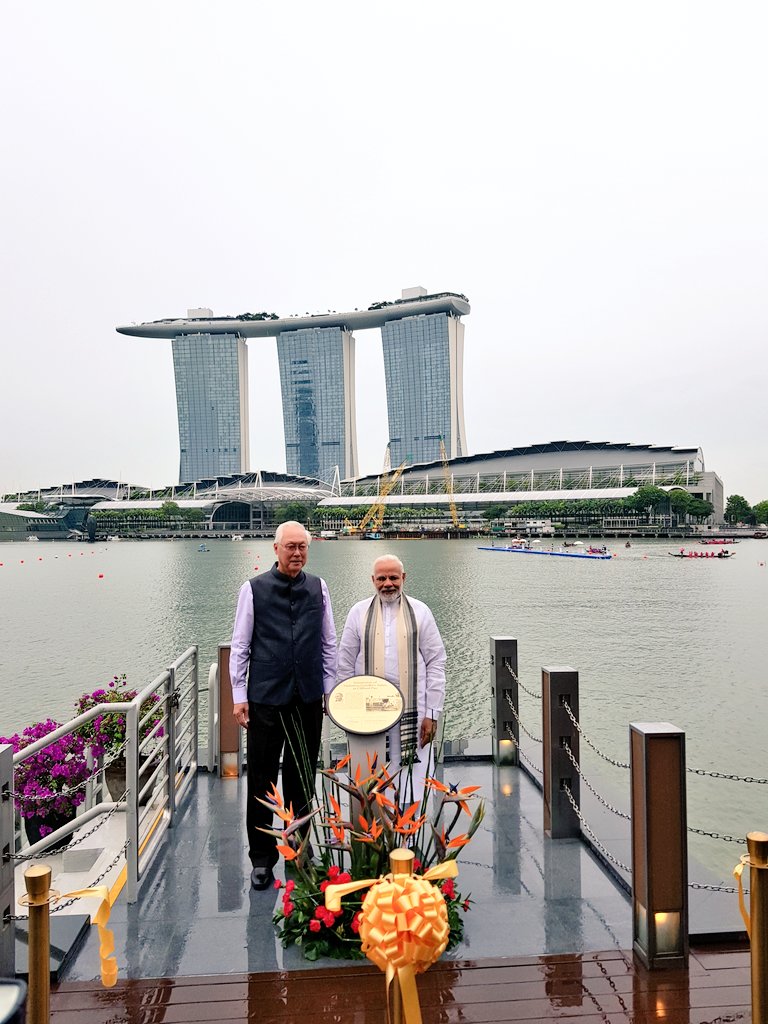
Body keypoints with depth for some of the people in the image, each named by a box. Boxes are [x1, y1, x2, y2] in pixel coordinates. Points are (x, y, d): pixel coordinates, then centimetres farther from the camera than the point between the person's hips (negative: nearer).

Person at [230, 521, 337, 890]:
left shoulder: (318, 588, 6)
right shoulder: (254, 589, -3)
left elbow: (329, 643, 12)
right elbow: (240, 646, 0)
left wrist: (330, 689, 9)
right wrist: (239, 696, -4)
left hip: (308, 698, 3)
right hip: (265, 698, -2)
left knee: (303, 779, 13)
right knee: (261, 780, 5)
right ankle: (262, 859, 20)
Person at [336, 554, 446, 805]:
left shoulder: (420, 612, 5)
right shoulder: (359, 612, 6)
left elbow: (436, 664, 4)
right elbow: (345, 665, 9)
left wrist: (432, 713, -1)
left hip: (412, 711, 0)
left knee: (413, 785, -1)